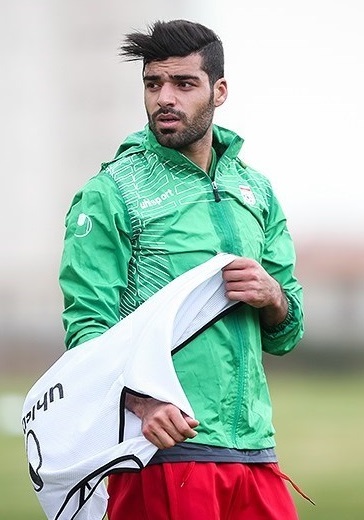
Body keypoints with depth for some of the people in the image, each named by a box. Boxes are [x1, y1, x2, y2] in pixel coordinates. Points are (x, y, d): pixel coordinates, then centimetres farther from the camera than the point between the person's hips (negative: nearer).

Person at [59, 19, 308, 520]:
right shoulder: (111, 193, -1)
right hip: (164, 446, -5)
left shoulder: (255, 190, 15)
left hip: (253, 448, 5)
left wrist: (271, 295, -4)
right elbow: (88, 325, -10)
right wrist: (141, 402, -27)